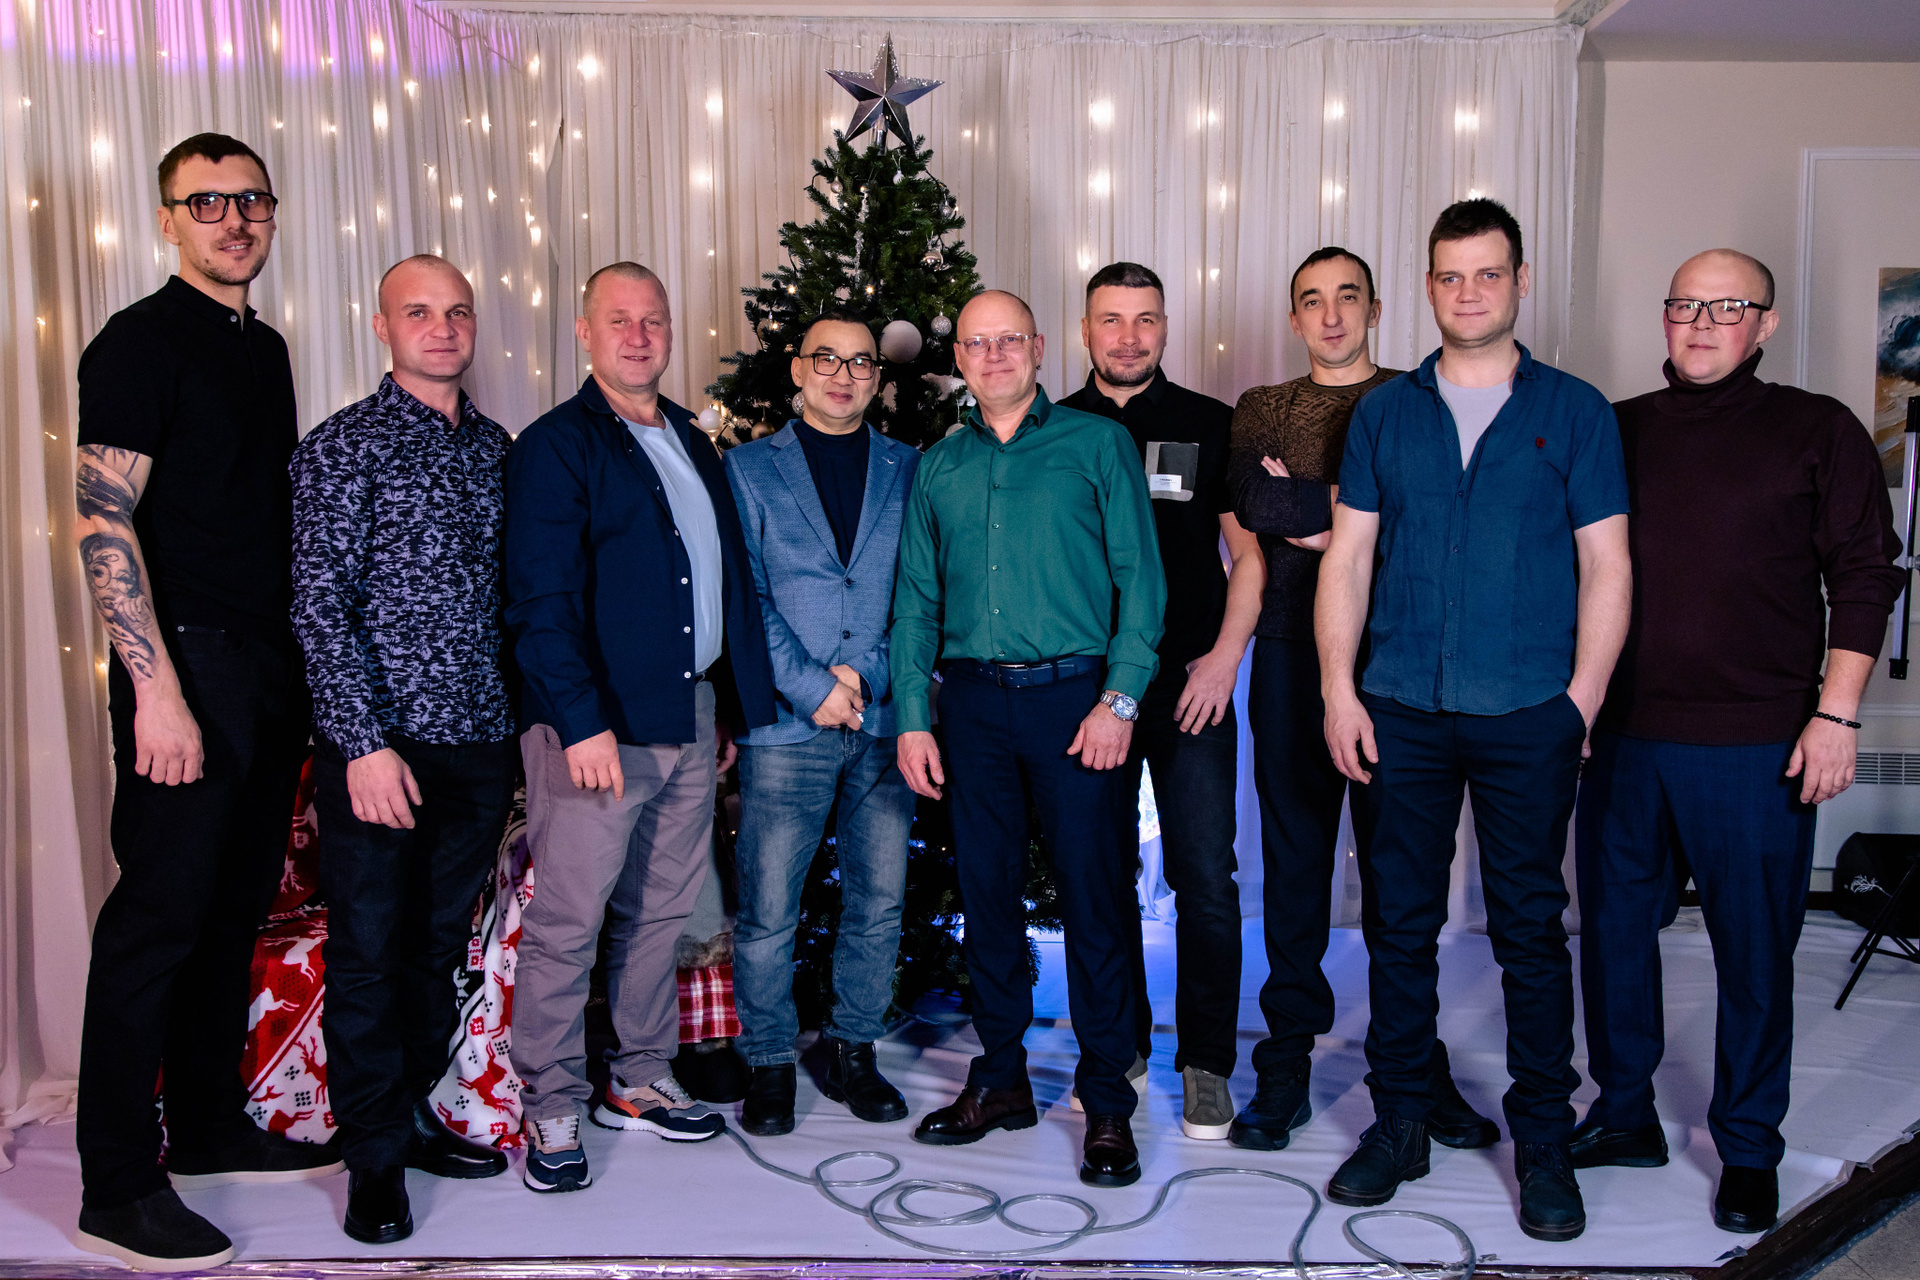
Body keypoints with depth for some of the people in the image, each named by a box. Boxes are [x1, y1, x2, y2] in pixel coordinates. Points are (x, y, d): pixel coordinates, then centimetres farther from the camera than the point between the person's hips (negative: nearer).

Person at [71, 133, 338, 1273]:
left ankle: (212, 1126, 28)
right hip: (189, 666, -8)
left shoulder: (267, 347, 16)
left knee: (238, 906, 14)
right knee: (160, 917, -3)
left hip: (272, 666, 8)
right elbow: (103, 522, -15)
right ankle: (117, 1189, 9)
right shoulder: (140, 342, -7)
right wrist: (157, 688, -22)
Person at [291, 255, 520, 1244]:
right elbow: (319, 606, -9)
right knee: (368, 954, 5)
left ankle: (413, 1112, 31)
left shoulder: (498, 448, 11)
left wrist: (526, 719, 10)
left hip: (482, 744, 5)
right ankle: (375, 1155, 19)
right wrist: (364, 743, -15)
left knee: (439, 946, 15)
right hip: (381, 746, -5)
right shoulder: (341, 448, -4)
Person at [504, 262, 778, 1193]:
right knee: (566, 923, 0)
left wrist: (734, 702, 14)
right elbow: (541, 600, -13)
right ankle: (551, 1113, 14)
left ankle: (639, 1083, 29)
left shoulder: (691, 442, 17)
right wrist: (582, 722, -21)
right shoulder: (554, 446, -5)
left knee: (659, 912, 15)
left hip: (691, 718, 7)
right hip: (598, 725, -7)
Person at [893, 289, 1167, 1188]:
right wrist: (911, 718, 5)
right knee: (987, 893, 10)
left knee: (1092, 896, -1)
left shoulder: (1097, 444, 3)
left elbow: (1139, 578, -2)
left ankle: (1106, 1101, 11)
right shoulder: (939, 467, 14)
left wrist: (1119, 699, -11)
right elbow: (916, 601, 13)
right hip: (974, 701, 4)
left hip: (1072, 695, -3)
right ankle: (1001, 1078, 25)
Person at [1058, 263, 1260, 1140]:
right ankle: (1120, 1052, 24)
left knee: (1205, 883, -1)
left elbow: (1248, 552, 5)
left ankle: (1205, 1065, 13)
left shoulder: (1210, 425, 6)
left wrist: (1224, 656, -6)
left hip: (1191, 687, -1)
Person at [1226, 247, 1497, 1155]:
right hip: (1290, 656, 1)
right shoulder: (1262, 410, 15)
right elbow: (1250, 503, -5)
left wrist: (1303, 508, -8)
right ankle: (1287, 1065, 14)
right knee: (1294, 858, 5)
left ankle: (1417, 1068, 14)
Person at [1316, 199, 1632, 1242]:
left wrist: (1582, 700, -4)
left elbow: (1605, 566, 4)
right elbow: (1347, 557, 7)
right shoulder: (1384, 413, 9)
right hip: (1402, 712, 2)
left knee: (1529, 929, 5)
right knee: (1398, 922, 8)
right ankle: (1400, 1122, 23)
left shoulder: (1574, 411, 5)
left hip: (1529, 715, -1)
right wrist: (1339, 691, -1)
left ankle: (1542, 1144, 20)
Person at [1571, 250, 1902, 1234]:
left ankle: (1747, 1150, 21)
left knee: (1754, 948, 5)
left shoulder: (1817, 432, 3)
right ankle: (1624, 1113, 28)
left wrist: (1835, 714, -8)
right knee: (1613, 928, 10)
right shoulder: (1615, 430, 10)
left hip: (1757, 745, -3)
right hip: (1621, 734, 3)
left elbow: (1864, 579, 0)